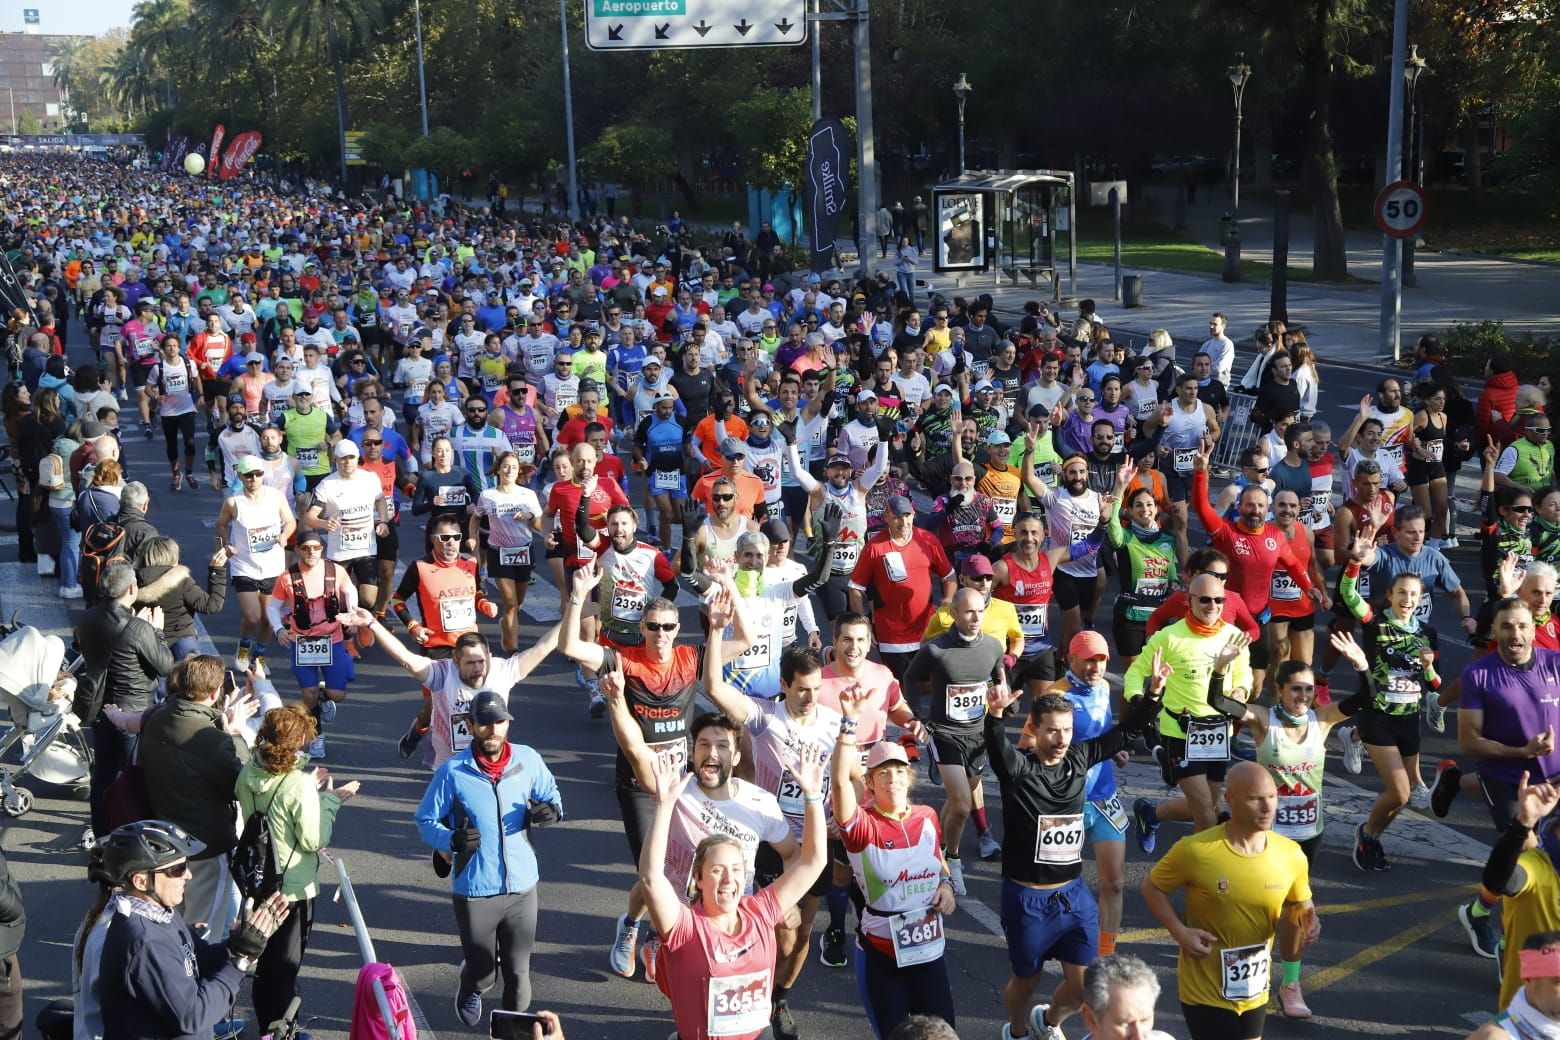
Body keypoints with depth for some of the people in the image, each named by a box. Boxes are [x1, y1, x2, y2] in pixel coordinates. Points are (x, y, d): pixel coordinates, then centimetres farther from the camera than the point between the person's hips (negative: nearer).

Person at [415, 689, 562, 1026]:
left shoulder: (528, 760, -6)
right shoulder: (452, 771, -13)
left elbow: (551, 794, 12)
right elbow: (426, 821, -3)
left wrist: (550, 811, -12)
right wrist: (452, 840, -23)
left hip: (522, 886, 2)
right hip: (474, 891, -2)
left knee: (518, 972, 8)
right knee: (483, 973, 12)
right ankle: (470, 990, 50)